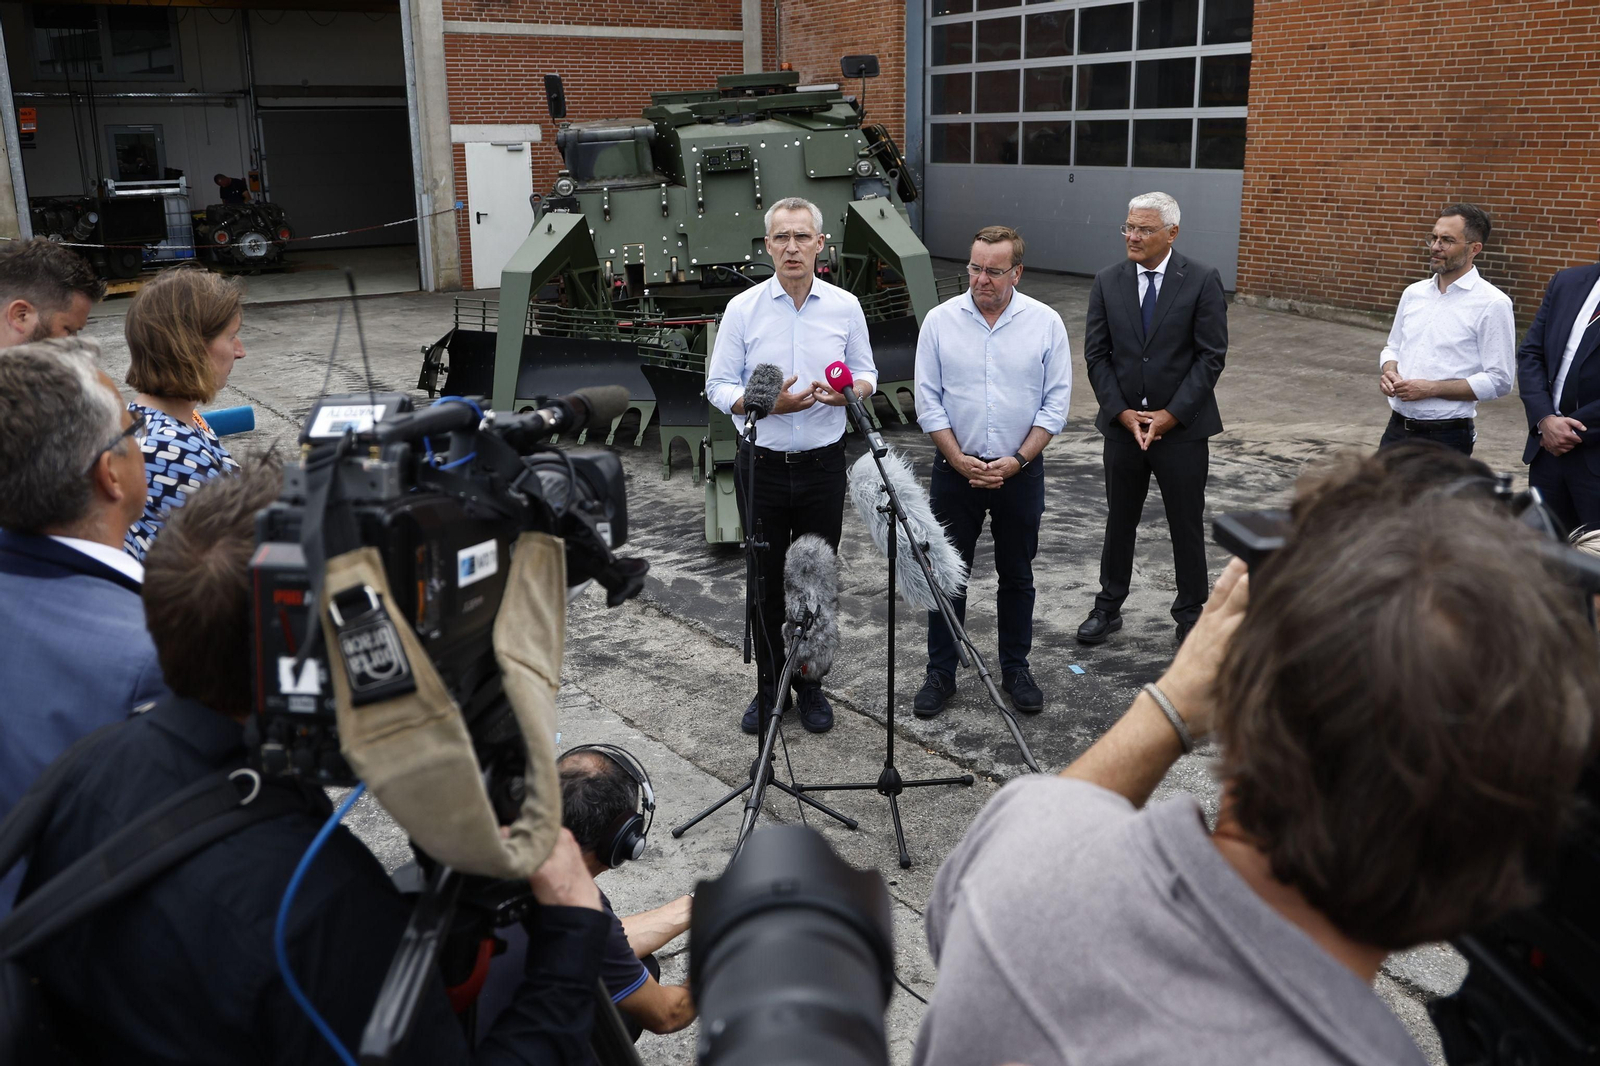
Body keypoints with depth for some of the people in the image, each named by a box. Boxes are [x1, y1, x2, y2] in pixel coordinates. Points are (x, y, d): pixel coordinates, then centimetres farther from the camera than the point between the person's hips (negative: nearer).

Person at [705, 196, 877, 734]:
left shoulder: (845, 307, 3)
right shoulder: (743, 309, -2)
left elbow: (866, 374, 11)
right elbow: (718, 387, -1)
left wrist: (851, 389, -14)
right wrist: (768, 403, -19)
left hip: (823, 464, 1)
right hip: (762, 465, -1)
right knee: (766, 582, 7)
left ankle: (811, 686, 24)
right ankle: (768, 688, 21)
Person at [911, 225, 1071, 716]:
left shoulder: (1045, 322, -3)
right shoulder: (940, 320, -3)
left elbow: (1055, 404, -3)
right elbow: (928, 401, -2)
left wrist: (1016, 461, -12)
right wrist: (959, 460, -11)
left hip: (1021, 470, 0)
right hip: (955, 469, 0)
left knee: (1017, 576, 12)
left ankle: (1015, 669, 26)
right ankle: (941, 673, 17)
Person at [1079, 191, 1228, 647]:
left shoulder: (1202, 281, -7)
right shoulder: (1108, 282, 2)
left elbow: (1212, 355, -9)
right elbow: (1096, 354, 2)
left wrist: (1171, 414, -14)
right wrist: (1121, 412, -9)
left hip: (1182, 426, -2)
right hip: (1122, 423, 3)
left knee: (1187, 524, 8)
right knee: (1119, 521, 14)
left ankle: (1190, 613, 23)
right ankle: (1108, 608, 27)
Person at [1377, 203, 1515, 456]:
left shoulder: (1492, 304, -9)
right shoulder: (1414, 293, 9)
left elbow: (1498, 380, -12)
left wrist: (1432, 388, -18)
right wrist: (1389, 372, -4)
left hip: (1447, 435, -5)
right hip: (1397, 427, 5)